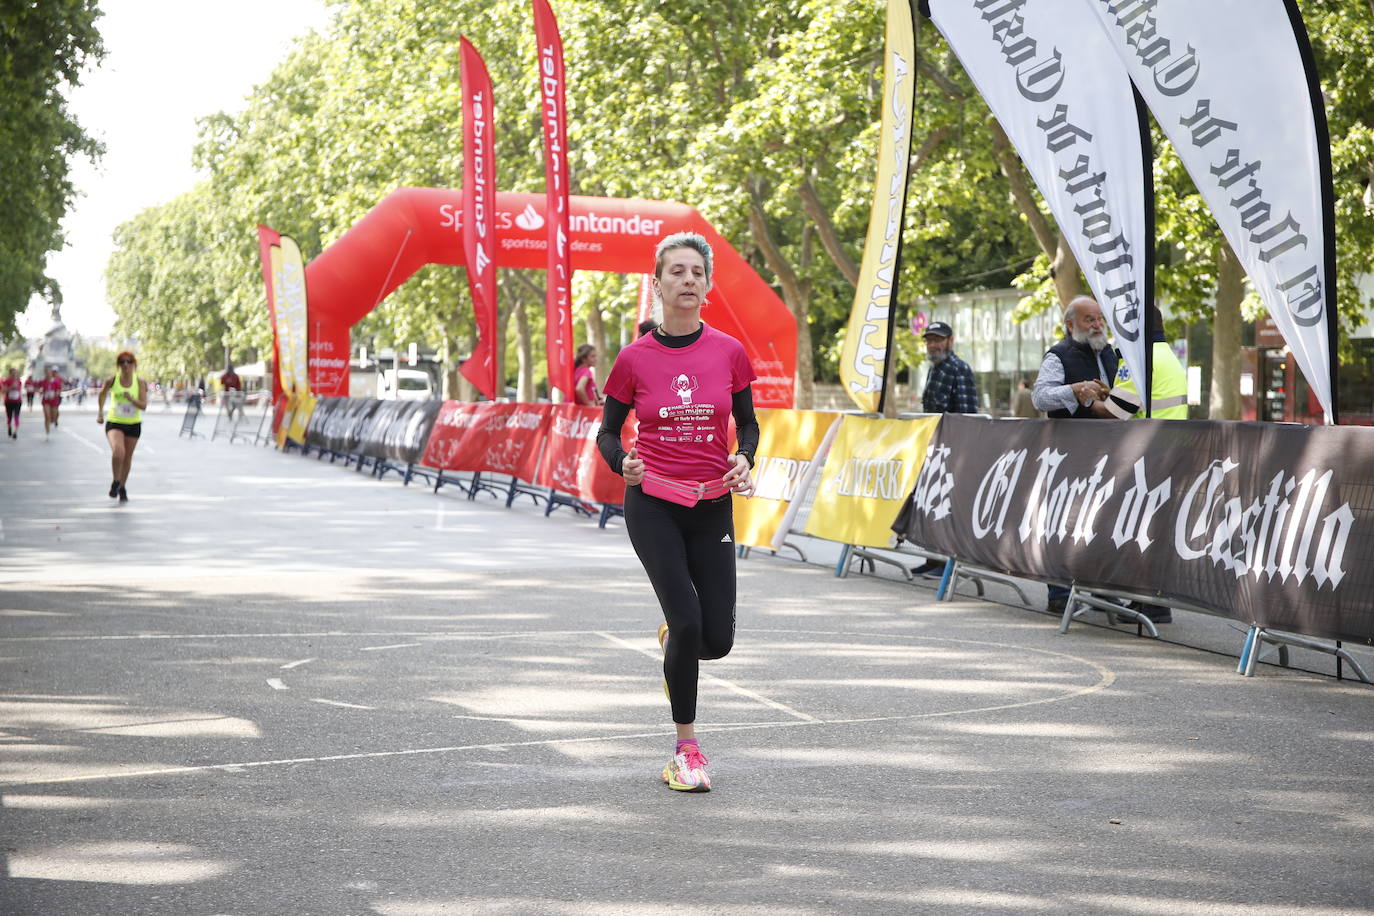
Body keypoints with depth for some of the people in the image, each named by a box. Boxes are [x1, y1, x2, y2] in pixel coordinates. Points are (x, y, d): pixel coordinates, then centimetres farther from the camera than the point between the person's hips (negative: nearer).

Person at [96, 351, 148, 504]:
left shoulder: (140, 383, -7)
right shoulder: (113, 380, -7)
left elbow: (144, 406, -12)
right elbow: (102, 393, 14)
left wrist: (131, 399, -29)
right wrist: (100, 412, 13)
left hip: (133, 424, 2)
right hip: (114, 423, -2)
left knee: (127, 457, 12)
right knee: (118, 452, -25)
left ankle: (122, 488, 33)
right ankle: (116, 482, -1)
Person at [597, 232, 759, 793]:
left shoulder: (729, 353, 0)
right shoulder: (634, 360, -3)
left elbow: (748, 423, 12)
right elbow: (607, 432, 7)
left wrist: (744, 460, -9)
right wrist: (622, 463, -14)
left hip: (712, 507, 2)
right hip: (652, 504, -2)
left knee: (717, 640, -2)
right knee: (687, 621, -16)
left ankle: (673, 641, 38)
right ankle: (686, 750, 2)